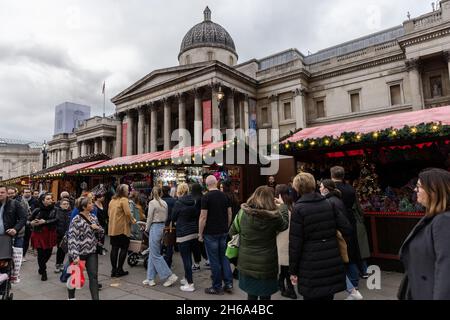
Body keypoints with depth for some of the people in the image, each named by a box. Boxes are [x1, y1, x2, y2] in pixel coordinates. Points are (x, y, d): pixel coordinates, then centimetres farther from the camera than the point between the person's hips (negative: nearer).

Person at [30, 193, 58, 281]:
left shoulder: (54, 210, -4)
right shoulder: (37, 210, -4)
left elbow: (56, 220, -16)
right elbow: (29, 220, 6)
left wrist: (45, 222, -23)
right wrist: (32, 223, -14)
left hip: (50, 234, 1)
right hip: (39, 234, -1)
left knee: (48, 253, 9)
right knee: (41, 253, -1)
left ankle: (41, 267, 41)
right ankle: (43, 272, 19)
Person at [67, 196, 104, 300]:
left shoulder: (94, 218, 4)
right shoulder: (76, 220, -15)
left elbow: (101, 233, 13)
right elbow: (72, 238, -19)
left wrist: (98, 228, -10)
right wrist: (75, 256, -25)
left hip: (92, 252, 4)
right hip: (78, 252, -4)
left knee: (94, 276, -2)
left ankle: (95, 298, 2)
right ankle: (71, 297, 37)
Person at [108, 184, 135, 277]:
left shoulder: (112, 200, 11)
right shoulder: (124, 200, -12)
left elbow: (109, 213, 17)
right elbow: (127, 213, -21)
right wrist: (132, 220, -5)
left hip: (112, 228, 7)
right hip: (122, 228, -7)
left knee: (114, 248, 11)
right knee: (124, 248, 4)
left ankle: (114, 270, 16)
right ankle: (119, 270, 7)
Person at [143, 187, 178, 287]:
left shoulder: (152, 203, -11)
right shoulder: (164, 203, 7)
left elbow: (150, 218, -9)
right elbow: (166, 217, 9)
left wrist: (147, 229, 5)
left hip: (155, 227, -7)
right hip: (163, 227, 7)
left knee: (155, 255, 0)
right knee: (153, 254, 14)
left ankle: (170, 276, 0)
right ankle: (150, 279, 19)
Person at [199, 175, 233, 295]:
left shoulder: (206, 197, -12)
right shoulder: (224, 196, 5)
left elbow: (203, 217, -15)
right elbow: (230, 214, 8)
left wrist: (200, 233, -6)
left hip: (210, 233, -5)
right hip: (223, 232, 6)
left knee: (214, 260, 4)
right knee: (224, 257, 16)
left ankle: (217, 287, 15)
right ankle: (229, 284, 18)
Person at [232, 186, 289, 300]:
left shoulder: (243, 212, -9)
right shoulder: (273, 216, -15)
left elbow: (232, 232, 4)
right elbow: (285, 224, 8)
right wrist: (283, 205, 18)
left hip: (246, 264, 3)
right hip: (266, 265, -2)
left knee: (251, 295, 18)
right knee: (265, 296, 14)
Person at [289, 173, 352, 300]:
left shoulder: (298, 209, -11)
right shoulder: (329, 204, 3)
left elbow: (295, 243, -11)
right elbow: (346, 229, 2)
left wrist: (293, 270, -3)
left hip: (311, 266, -5)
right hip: (332, 262, 5)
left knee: (313, 297, 9)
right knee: (328, 296, 19)